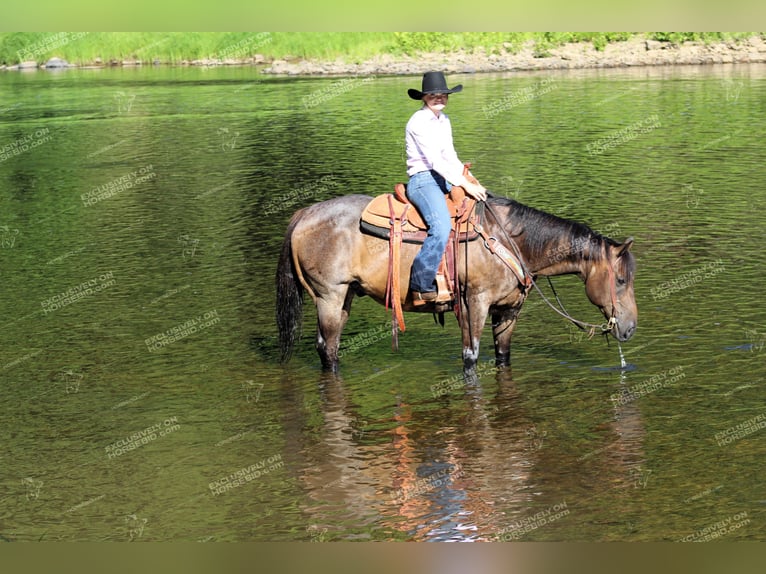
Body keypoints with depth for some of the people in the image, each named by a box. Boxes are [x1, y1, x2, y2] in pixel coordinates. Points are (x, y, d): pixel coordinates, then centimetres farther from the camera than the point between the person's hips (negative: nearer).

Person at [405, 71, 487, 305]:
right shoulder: (419, 121, -12)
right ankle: (422, 287, -30)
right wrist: (464, 184, -20)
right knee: (441, 227, -32)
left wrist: (470, 179, 4)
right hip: (422, 180, -10)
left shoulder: (444, 120, 16)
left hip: (443, 180, 10)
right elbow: (434, 160, -18)